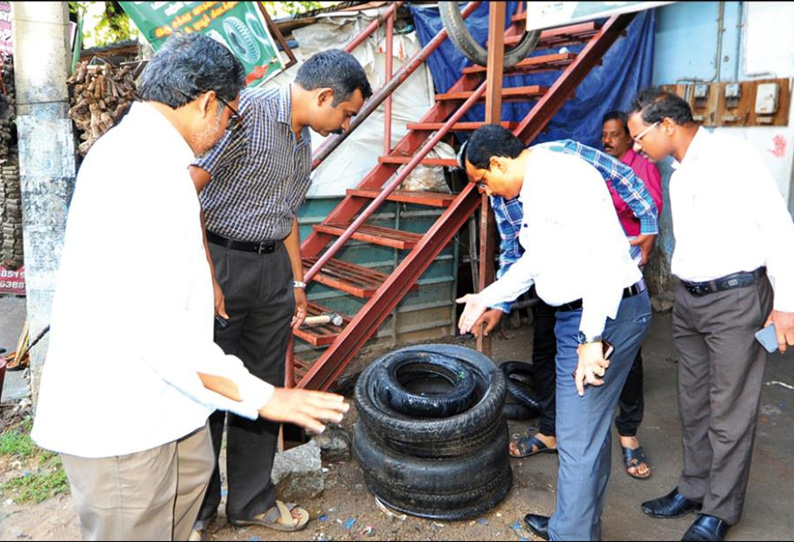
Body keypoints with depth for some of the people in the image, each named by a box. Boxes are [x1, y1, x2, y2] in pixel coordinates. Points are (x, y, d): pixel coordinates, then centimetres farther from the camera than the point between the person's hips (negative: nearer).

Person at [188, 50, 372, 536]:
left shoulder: (303, 139, 13)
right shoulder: (246, 112, -14)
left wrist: (297, 281, 22)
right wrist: (205, 275, -19)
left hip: (273, 268, 8)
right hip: (221, 262, -8)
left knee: (264, 389, 13)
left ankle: (252, 500, 30)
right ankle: (196, 508, 24)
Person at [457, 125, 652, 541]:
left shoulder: (562, 176, -18)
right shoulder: (535, 190, 14)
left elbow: (607, 253, -27)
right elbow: (536, 261, 26)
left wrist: (592, 338, -30)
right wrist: (486, 298, 28)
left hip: (603, 316, -10)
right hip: (577, 317, 10)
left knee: (578, 440, -1)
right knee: (590, 429, 21)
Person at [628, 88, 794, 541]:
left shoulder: (733, 155, -12)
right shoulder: (678, 176, 13)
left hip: (736, 298, -8)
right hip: (688, 299, 8)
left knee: (730, 412, 3)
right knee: (694, 403, 16)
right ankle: (695, 488, 31)